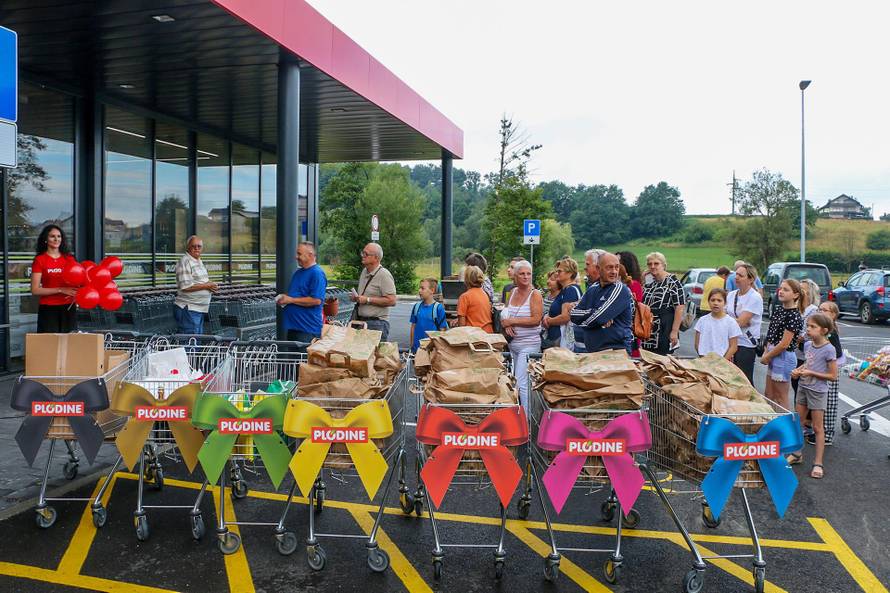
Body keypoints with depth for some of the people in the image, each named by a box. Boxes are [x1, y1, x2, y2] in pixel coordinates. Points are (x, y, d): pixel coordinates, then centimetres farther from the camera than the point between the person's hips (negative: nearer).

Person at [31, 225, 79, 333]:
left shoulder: (69, 258, 10)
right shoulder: (39, 260, 0)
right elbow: (35, 290, -6)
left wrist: (76, 292, -8)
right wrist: (61, 290, -16)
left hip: (69, 308, 3)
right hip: (48, 309, -3)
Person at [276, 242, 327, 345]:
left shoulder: (317, 273, -14)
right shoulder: (298, 272, 15)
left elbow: (316, 300, -23)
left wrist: (291, 300, -17)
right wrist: (284, 298, 4)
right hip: (293, 326, 9)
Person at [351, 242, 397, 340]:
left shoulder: (384, 275, -12)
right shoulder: (364, 271, 15)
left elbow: (392, 301, -20)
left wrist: (368, 300, -18)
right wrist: (356, 298, 7)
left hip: (376, 323, -8)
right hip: (360, 321, 8)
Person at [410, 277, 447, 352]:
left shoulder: (438, 307, -8)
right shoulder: (417, 306, 4)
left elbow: (442, 330, -5)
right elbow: (413, 326, 10)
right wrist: (412, 345, 9)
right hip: (417, 347, 4)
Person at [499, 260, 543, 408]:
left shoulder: (535, 294, -7)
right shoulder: (513, 292, 11)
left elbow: (536, 319, -16)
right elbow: (505, 314, 19)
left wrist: (512, 321, -12)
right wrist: (506, 325, -3)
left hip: (529, 344, -6)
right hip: (512, 343, 6)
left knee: (522, 383, -11)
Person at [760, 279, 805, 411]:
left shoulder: (794, 316, -16)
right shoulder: (778, 311, 9)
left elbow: (784, 344, -19)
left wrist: (766, 357, -10)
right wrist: (766, 353, 2)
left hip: (784, 357, -9)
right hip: (774, 356, 9)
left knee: (781, 397, 2)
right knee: (769, 395, 15)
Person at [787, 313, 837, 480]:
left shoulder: (828, 349, -18)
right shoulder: (807, 344, 2)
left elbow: (833, 376, -15)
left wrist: (811, 373, -20)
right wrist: (799, 370, 0)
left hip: (818, 392, -7)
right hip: (803, 388, 7)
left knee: (818, 428, 2)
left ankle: (818, 464, 10)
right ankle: (797, 454, 29)